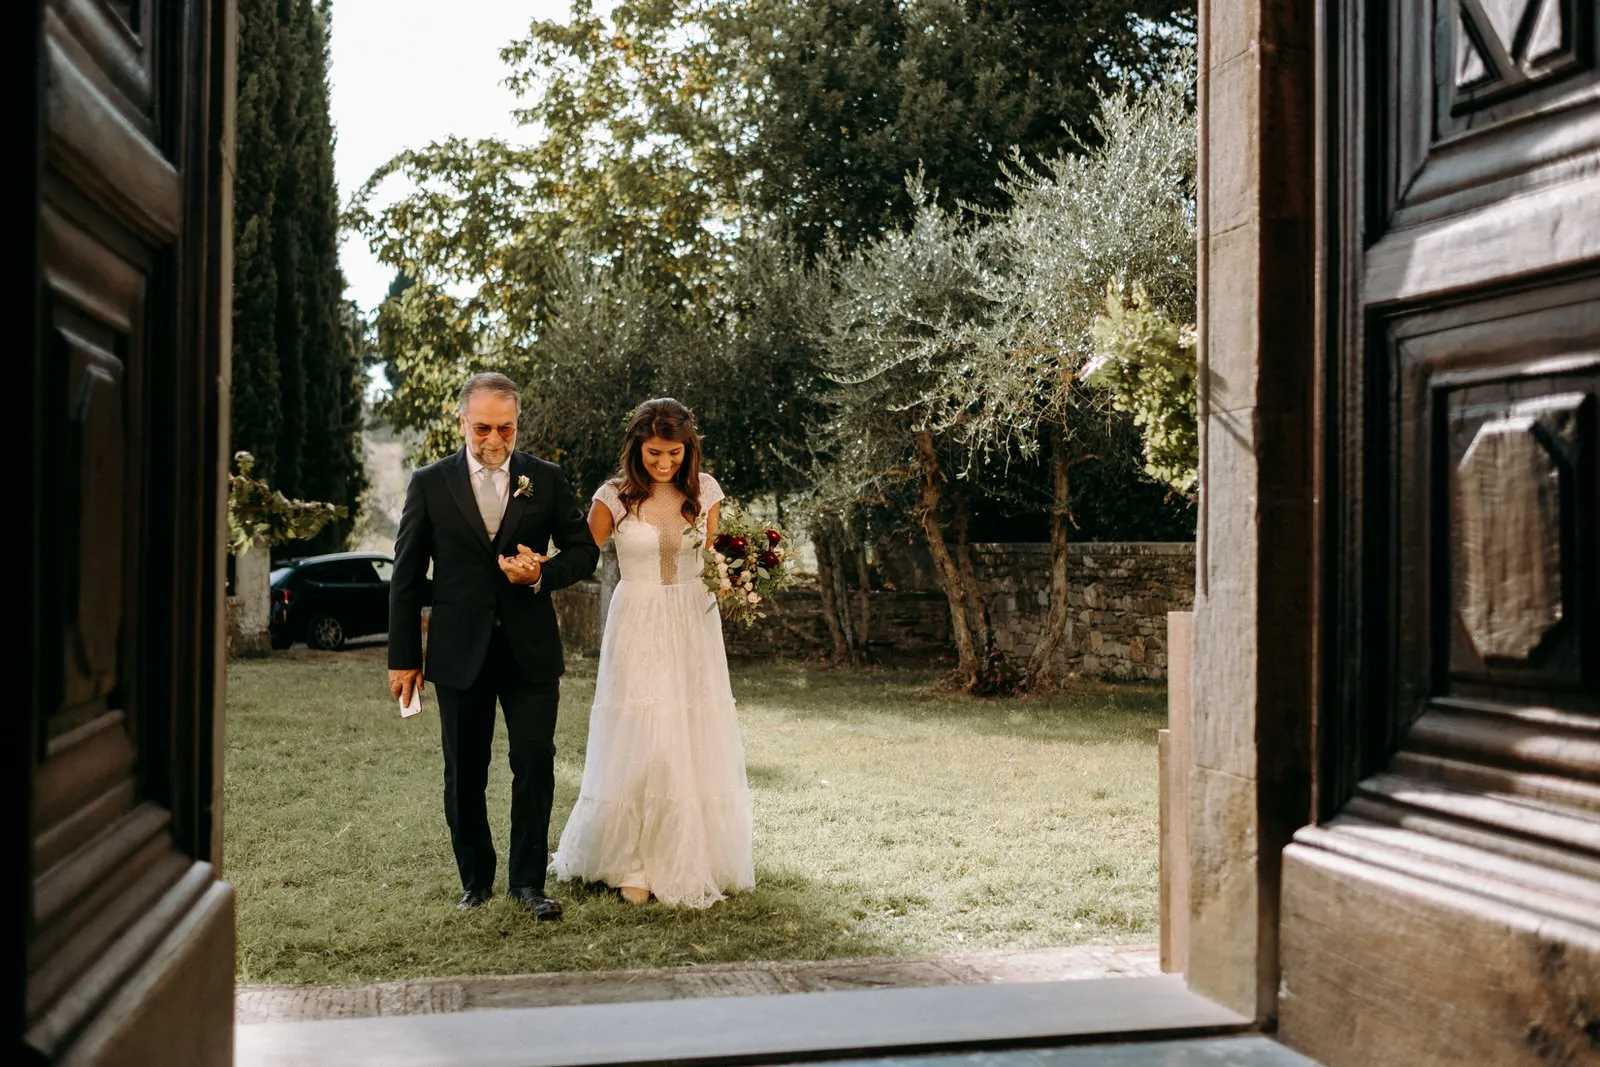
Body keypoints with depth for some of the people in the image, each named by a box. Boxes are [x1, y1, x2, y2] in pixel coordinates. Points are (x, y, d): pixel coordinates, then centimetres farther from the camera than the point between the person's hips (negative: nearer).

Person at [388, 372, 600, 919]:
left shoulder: (546, 479, 4)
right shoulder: (430, 484, 2)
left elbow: (584, 550, 9)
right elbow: (406, 576, 3)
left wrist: (543, 573, -13)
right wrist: (404, 658, 1)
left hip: (531, 649, 0)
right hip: (459, 652, 0)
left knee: (535, 766, -1)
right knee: (464, 775, 9)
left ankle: (528, 881, 12)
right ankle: (476, 879, 25)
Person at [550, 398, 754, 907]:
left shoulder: (703, 491, 3)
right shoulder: (615, 497, -5)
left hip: (693, 627, 3)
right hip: (639, 630, -3)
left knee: (696, 742, 4)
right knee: (639, 744, -5)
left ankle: (693, 861, 19)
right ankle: (632, 864, 11)